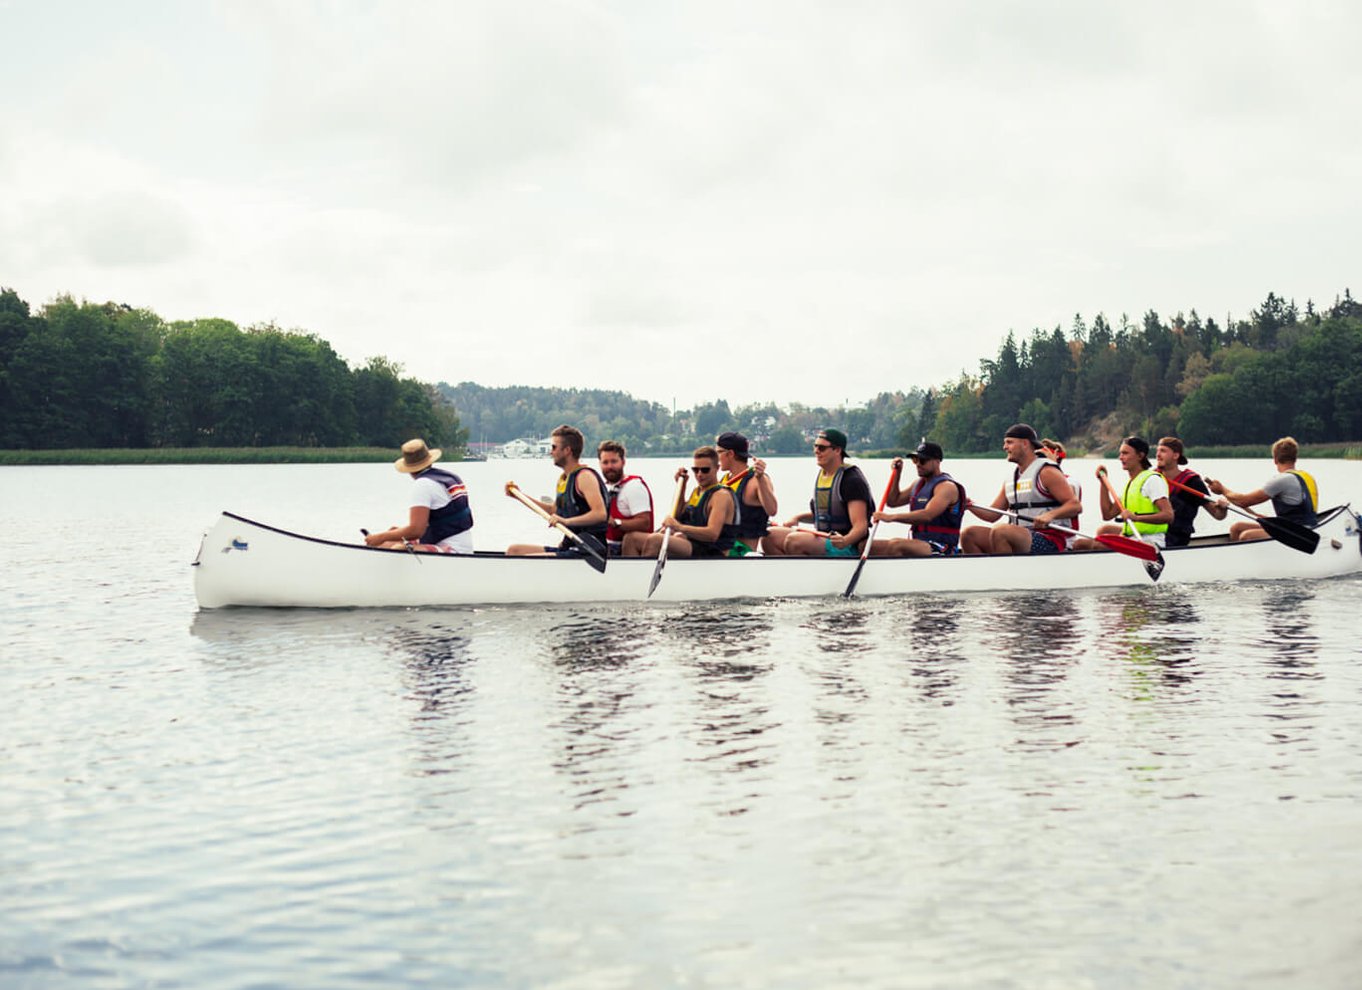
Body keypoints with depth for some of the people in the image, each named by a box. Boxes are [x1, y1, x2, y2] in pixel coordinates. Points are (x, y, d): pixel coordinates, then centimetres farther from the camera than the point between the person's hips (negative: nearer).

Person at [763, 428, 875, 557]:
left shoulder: (852, 480, -15)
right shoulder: (821, 475, 13)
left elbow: (861, 526, -21)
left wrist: (845, 541, -42)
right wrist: (798, 518, 11)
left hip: (848, 550, -9)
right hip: (822, 540, 9)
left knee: (794, 541, -31)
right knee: (770, 537, -4)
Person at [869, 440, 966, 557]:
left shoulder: (946, 486, -11)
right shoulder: (918, 483, 18)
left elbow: (927, 515, -27)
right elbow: (893, 501, 27)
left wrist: (892, 517, -34)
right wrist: (896, 473, 15)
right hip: (919, 545, 9)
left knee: (896, 544, -36)